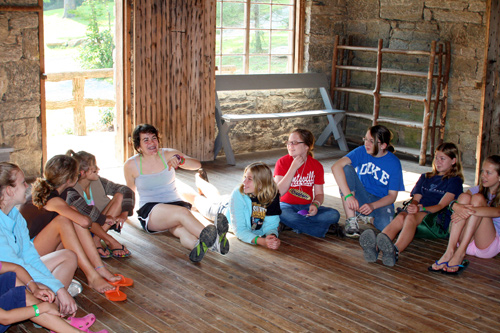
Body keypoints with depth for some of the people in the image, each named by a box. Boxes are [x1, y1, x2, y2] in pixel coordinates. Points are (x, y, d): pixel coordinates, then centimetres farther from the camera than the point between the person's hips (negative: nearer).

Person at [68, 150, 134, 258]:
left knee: (119, 196, -10)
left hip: (103, 225, 5)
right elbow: (78, 205, -39)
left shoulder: (98, 182, -4)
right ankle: (111, 242, -27)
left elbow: (127, 191, -7)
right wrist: (103, 218, -35)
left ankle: (96, 240, -19)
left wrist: (124, 214, -21)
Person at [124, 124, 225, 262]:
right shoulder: (131, 165, 1)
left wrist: (180, 160, -27)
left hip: (175, 203, 3)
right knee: (181, 212, -38)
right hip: (150, 211, -3)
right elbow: (130, 191, 19)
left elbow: (197, 165, -9)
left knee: (180, 228, -37)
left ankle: (199, 246, -72)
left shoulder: (168, 155, 4)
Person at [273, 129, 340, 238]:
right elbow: (279, 192, -18)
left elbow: (319, 193, 4)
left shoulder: (316, 166, 0)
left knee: (334, 215, -23)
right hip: (287, 205, -3)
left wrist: (315, 204, -20)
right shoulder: (282, 162, -7)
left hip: (307, 207, 3)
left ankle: (294, 225, -20)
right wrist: (293, 167, -22)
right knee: (283, 215, -40)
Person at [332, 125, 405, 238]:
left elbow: (392, 195, -8)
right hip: (361, 198, 2)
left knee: (384, 225, -37)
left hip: (381, 202, -2)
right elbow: (336, 167, -26)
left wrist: (372, 206, -27)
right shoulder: (362, 151, -10)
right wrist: (348, 195, -37)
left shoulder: (394, 163, -10)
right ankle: (351, 220, -24)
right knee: (346, 168, -25)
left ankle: (365, 217, 2)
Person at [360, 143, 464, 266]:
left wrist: (420, 208, -20)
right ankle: (375, 247, -60)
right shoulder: (425, 177, 30)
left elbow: (442, 205, -2)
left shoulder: (455, 181, 12)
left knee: (411, 217, -36)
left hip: (439, 220, -4)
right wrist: (412, 206, -8)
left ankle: (395, 251, -66)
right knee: (400, 217, -31)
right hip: (418, 214, 4)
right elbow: (416, 198, 18)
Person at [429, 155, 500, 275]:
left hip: (489, 245, -4)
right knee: (464, 197, -17)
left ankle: (460, 253, -31)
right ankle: (450, 251, -32)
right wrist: (456, 206, -30)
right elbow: (452, 203, -5)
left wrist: (471, 210, -39)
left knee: (478, 198, -21)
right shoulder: (478, 189, 14)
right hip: (468, 242, 4)